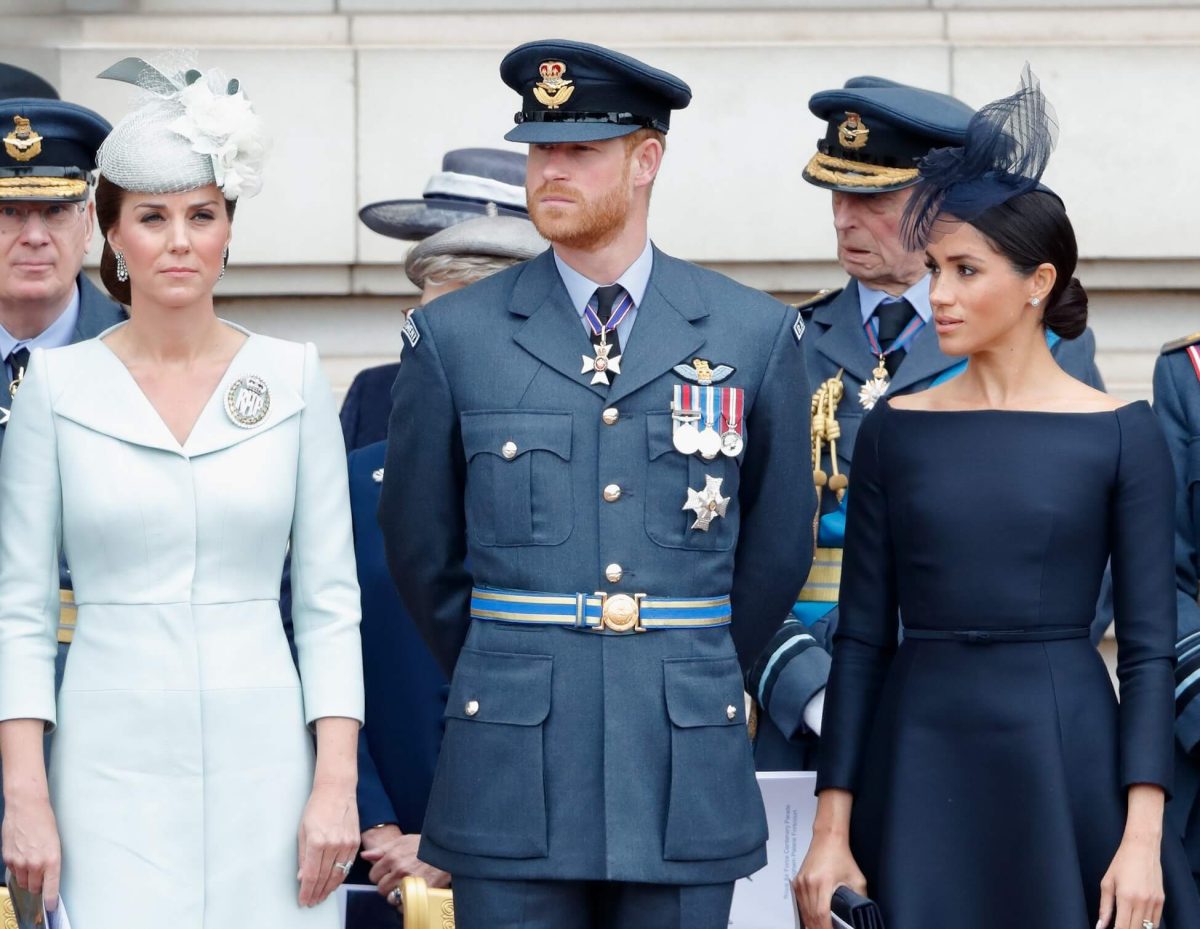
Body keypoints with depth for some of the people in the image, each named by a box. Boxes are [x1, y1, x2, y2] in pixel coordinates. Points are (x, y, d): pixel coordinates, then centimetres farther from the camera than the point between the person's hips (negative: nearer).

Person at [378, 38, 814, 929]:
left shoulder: (758, 334, 4)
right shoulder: (454, 337, 3)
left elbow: (777, 549, 13)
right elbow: (422, 552, 12)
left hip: (686, 771, 0)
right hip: (512, 776, 0)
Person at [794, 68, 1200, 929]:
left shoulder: (1121, 433, 0)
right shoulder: (896, 429, 6)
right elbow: (862, 637, 6)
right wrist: (832, 828, 1)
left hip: (1065, 759, -2)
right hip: (920, 761, 2)